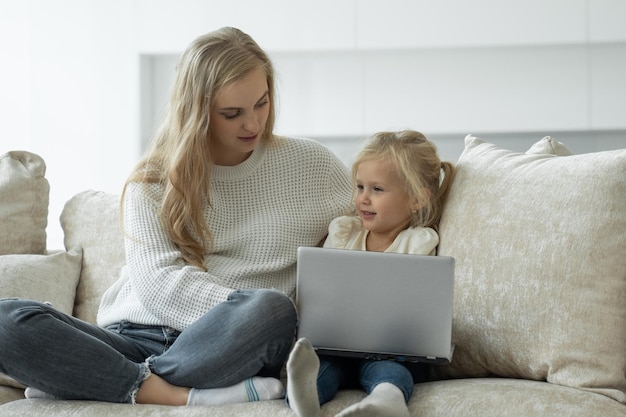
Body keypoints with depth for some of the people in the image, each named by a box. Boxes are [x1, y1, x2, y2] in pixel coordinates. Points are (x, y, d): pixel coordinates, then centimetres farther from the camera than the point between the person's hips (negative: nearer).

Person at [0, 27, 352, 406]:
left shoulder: (313, 166, 11)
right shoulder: (153, 182, 9)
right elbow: (156, 281, -4)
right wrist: (248, 309, -21)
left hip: (232, 348, 0)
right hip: (139, 339, 1)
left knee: (273, 308, -36)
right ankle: (177, 395, -32)